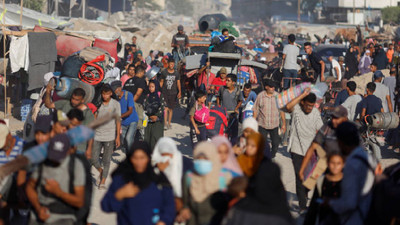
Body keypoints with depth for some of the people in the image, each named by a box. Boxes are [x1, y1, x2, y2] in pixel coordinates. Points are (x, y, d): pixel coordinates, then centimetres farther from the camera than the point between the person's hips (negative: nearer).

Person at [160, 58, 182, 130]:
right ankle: (165, 123, -11)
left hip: (173, 93, 2)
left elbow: (178, 83, 7)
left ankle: (169, 123, 19)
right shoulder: (164, 72, 1)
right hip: (165, 92, -2)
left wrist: (179, 91, -4)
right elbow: (161, 82, 7)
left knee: (171, 109, 8)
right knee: (166, 108, -13)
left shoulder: (176, 73, 5)